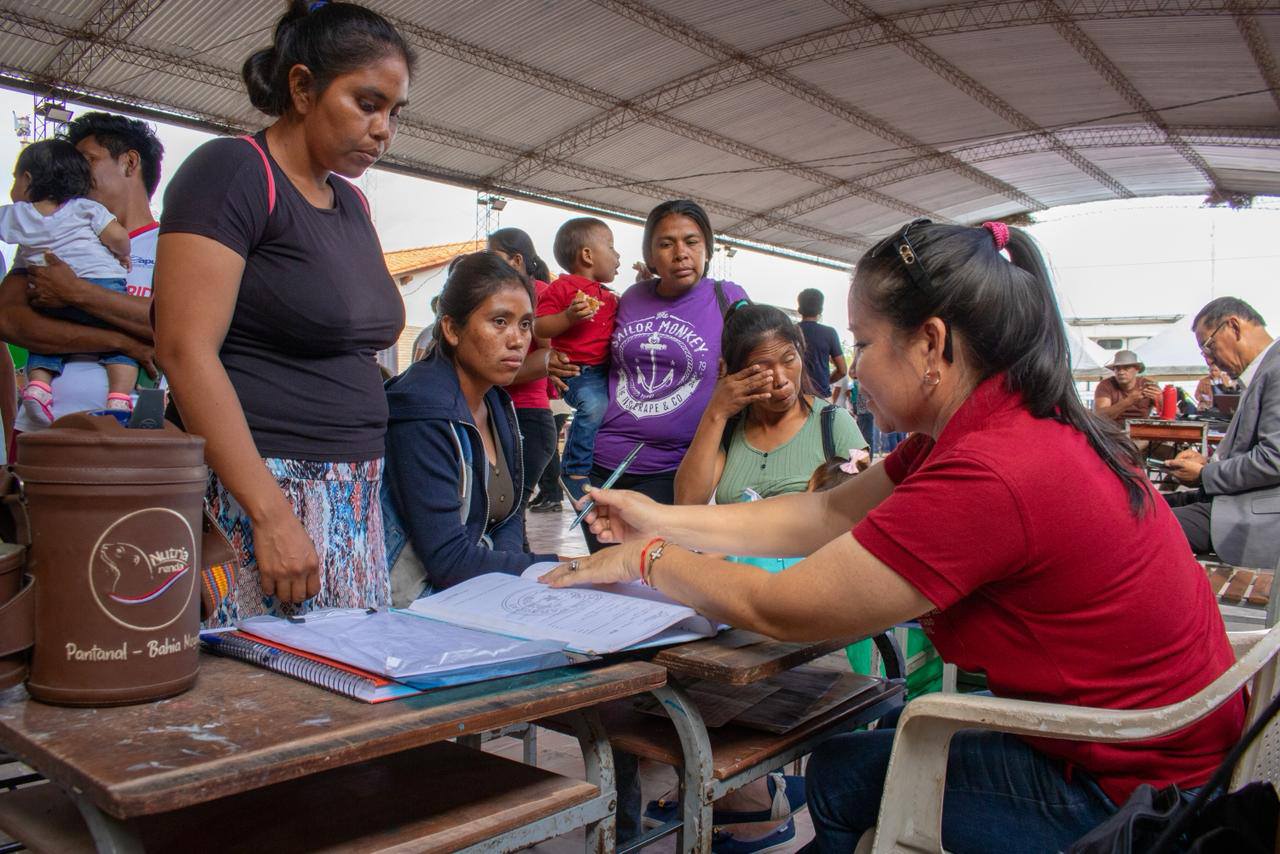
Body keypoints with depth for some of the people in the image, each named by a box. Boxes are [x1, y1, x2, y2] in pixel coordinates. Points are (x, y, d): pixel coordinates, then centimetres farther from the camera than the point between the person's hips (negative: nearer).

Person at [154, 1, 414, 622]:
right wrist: (271, 515, -21)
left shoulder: (351, 202, 16)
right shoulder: (232, 172, -7)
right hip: (256, 486, -7)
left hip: (354, 493, 7)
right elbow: (186, 350, -16)